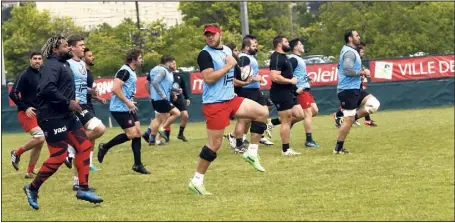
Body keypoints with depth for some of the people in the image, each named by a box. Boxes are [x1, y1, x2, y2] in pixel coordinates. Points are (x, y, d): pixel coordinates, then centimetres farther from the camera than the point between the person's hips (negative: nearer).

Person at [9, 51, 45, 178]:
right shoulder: (24, 75, -9)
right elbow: (13, 94, -13)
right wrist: (25, 108, -18)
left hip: (38, 113, 7)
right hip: (26, 113, -7)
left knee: (39, 143, 5)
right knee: (39, 137, -25)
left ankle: (30, 172, 14)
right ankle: (17, 153, -3)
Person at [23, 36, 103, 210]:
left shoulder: (63, 64, 16)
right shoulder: (52, 65, -16)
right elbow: (47, 88, -30)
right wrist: (68, 103, -24)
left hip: (66, 116, 10)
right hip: (53, 118, -10)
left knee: (84, 146, 6)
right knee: (58, 156, -8)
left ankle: (83, 189, 10)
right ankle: (32, 189, 8)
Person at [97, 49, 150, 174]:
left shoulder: (132, 72, 14)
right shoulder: (124, 71, -17)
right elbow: (115, 89, -25)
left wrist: (130, 103, 15)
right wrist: (128, 102, -22)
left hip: (127, 108, 10)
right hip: (120, 109, -10)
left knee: (137, 133, 4)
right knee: (131, 134, -13)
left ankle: (138, 164, 8)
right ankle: (105, 147, 3)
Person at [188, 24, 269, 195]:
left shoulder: (227, 50, 13)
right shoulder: (205, 54, -12)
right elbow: (209, 78, -23)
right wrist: (229, 65, -17)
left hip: (230, 100, 8)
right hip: (214, 104, -8)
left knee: (262, 112, -1)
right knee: (215, 143, -7)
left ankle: (252, 152, 4)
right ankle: (197, 180, 2)